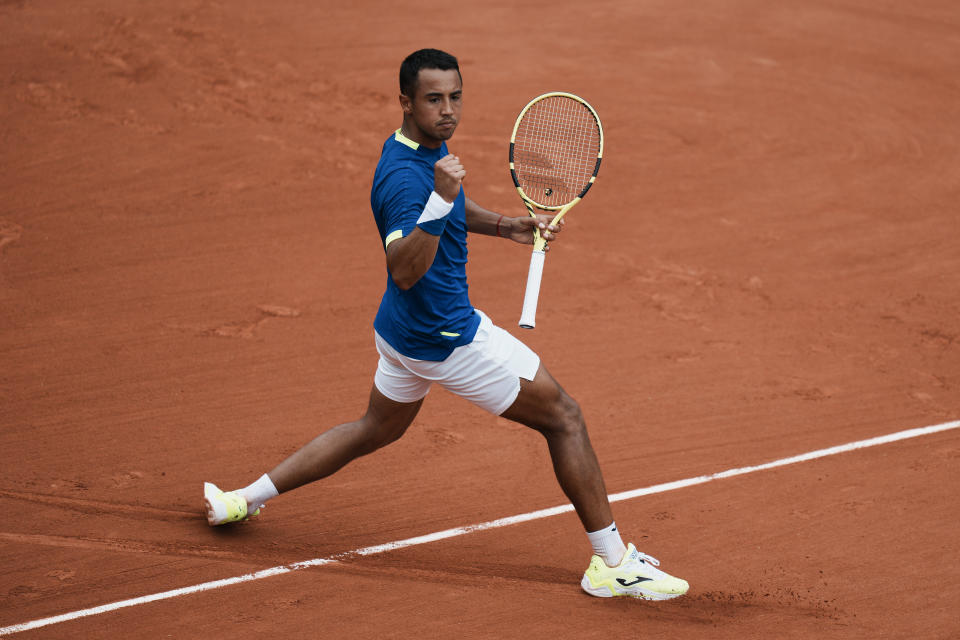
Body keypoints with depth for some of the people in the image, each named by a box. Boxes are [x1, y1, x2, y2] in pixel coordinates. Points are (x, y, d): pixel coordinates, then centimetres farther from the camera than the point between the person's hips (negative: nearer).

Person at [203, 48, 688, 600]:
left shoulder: (434, 147, 4)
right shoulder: (404, 177, -28)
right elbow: (405, 270, -41)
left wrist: (505, 225, 10)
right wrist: (438, 202, -52)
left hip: (406, 329, 10)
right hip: (449, 337, -10)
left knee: (376, 429, 28)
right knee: (563, 417, -2)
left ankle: (245, 499, 31)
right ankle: (614, 564, 3)